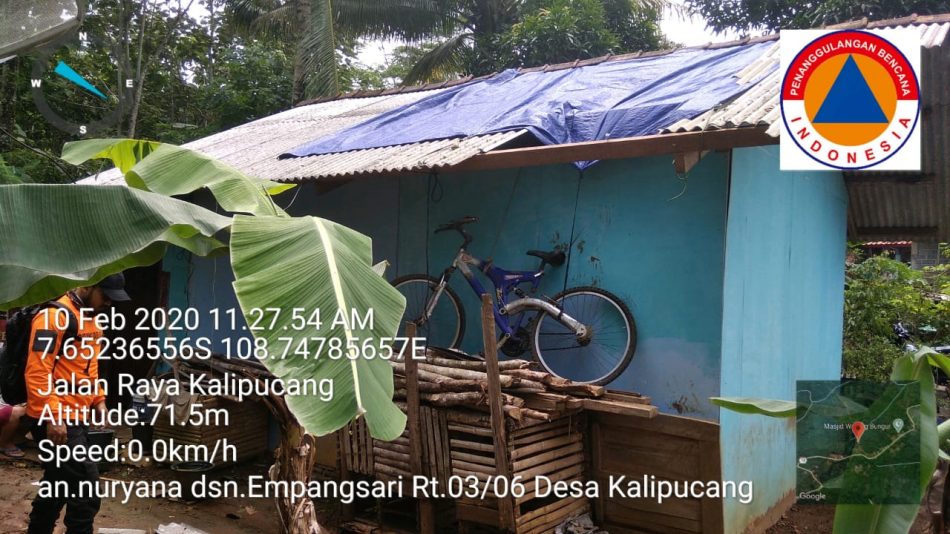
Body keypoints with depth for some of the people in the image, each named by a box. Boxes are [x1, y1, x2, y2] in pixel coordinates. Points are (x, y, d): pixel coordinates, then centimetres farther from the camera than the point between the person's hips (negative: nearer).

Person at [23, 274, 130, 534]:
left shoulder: (90, 319, 16)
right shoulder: (54, 315, -14)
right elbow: (37, 371, -20)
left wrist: (98, 400, 14)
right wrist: (53, 416, -24)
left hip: (77, 417, 10)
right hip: (55, 420, -9)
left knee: (58, 484, 19)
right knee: (85, 489, -9)